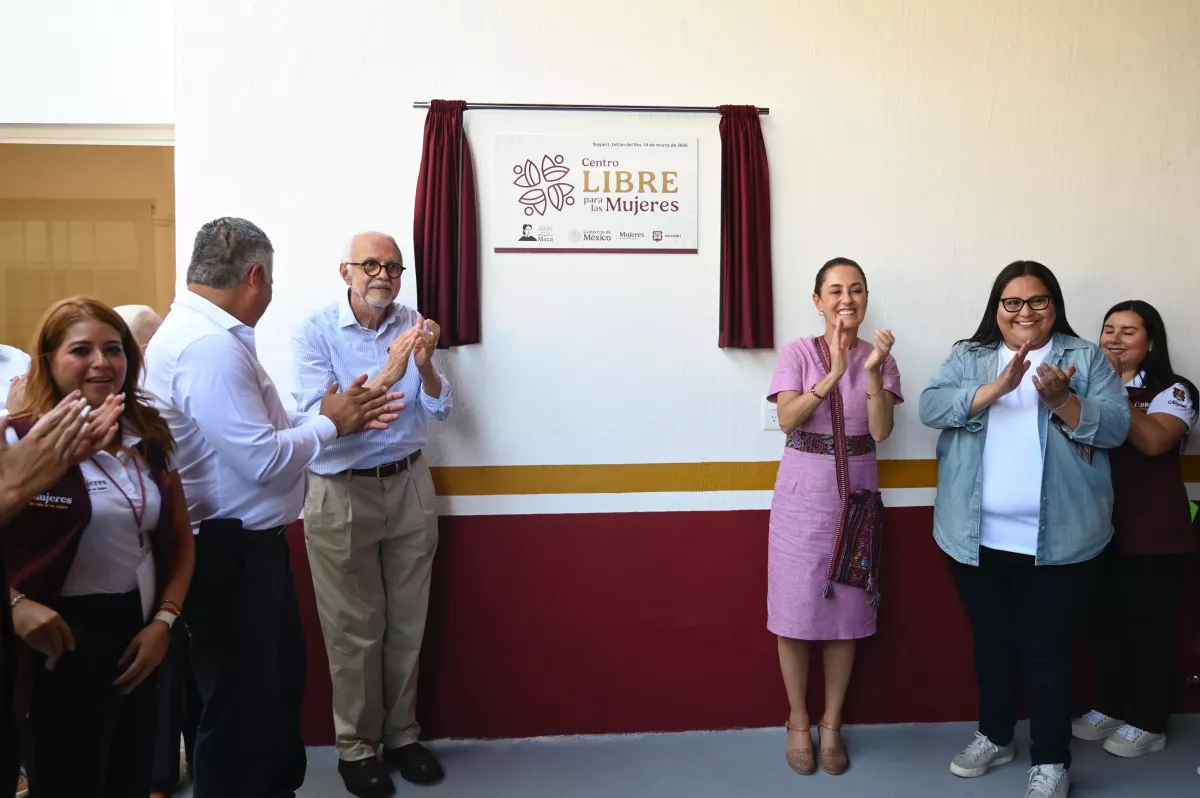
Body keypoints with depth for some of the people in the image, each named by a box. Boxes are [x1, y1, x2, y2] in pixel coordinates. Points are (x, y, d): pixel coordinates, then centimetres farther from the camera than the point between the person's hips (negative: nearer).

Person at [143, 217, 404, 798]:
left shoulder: (212, 335, 9)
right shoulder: (209, 346, -25)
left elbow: (262, 429, 13)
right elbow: (264, 459, -26)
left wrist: (344, 417, 4)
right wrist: (328, 424, -10)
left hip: (250, 544, 11)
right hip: (226, 552, -11)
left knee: (282, 677, 24)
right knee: (241, 701, 6)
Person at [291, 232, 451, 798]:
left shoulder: (411, 325, 2)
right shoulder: (316, 331, -10)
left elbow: (438, 411, 0)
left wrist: (425, 365, -20)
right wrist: (387, 375, -29)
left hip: (409, 486, 4)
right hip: (342, 493, -3)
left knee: (407, 624, 12)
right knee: (355, 630, 5)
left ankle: (402, 735, 29)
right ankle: (356, 747, 22)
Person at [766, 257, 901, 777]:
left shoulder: (880, 357, 3)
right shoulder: (799, 352, -4)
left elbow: (881, 431, -9)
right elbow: (787, 419, -17)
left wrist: (872, 372, -22)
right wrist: (833, 375, -27)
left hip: (856, 492, 2)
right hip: (803, 492, -2)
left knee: (847, 610, 7)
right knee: (797, 607, 2)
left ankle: (832, 724, 23)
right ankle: (798, 722, 20)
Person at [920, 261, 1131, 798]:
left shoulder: (1087, 357, 4)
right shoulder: (967, 357, 7)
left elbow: (1115, 425, -5)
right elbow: (931, 408, -9)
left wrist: (1062, 401, -22)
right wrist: (997, 387, -22)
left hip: (1058, 540, -2)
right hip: (978, 536, 2)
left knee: (1047, 647, 4)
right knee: (991, 640, 16)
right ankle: (994, 738, 34)